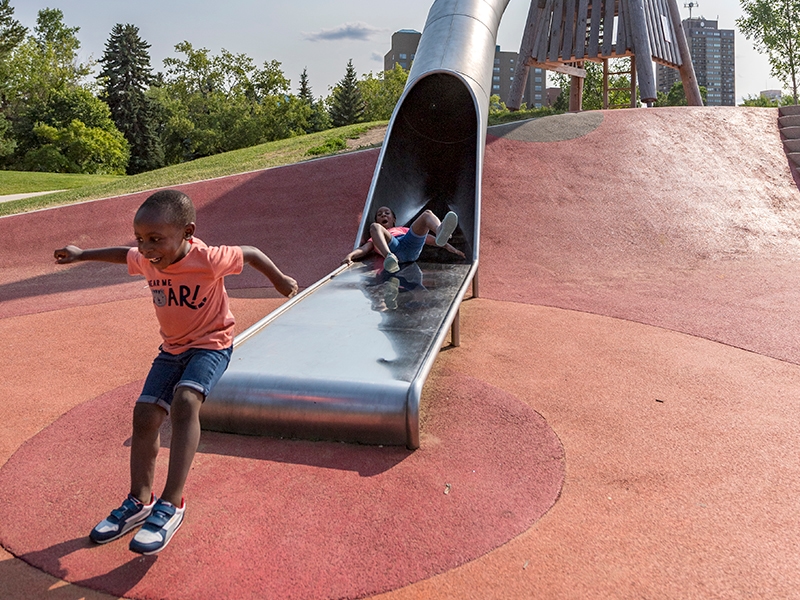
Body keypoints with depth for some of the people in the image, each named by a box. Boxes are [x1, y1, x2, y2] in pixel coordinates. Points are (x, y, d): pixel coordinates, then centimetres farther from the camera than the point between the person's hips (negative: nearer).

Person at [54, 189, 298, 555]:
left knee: (185, 401, -31)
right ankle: (139, 501, 14)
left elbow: (250, 253, -9)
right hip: (172, 348, 7)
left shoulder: (208, 260, -25)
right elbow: (122, 254, 17)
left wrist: (279, 280, 3)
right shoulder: (146, 261, -7)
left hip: (211, 343, -7)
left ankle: (171, 504, -28)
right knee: (145, 414, -2)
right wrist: (81, 254, 15)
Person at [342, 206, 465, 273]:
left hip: (411, 244, 1)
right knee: (374, 227, -23)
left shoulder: (402, 229, 44)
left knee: (427, 214, -12)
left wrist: (447, 246, 22)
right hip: (391, 248, -1)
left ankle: (440, 232, -51)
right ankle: (389, 258, -52)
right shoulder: (375, 238, 39)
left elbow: (427, 238, 34)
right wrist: (350, 256, -2)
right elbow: (364, 249, 19)